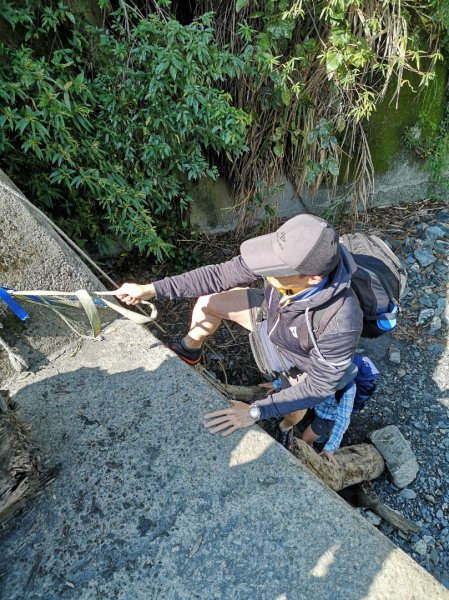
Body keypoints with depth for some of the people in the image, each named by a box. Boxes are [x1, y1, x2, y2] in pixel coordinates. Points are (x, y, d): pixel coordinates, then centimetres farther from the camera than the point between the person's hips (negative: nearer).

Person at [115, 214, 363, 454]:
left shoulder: (341, 325, -45)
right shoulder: (287, 257, -35)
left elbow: (320, 386, -30)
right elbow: (220, 274, -26)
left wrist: (255, 412, -30)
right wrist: (152, 289, -28)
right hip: (271, 315, 4)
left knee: (295, 410, 16)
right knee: (208, 301, -1)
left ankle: (286, 427, 57)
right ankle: (189, 348, 31)